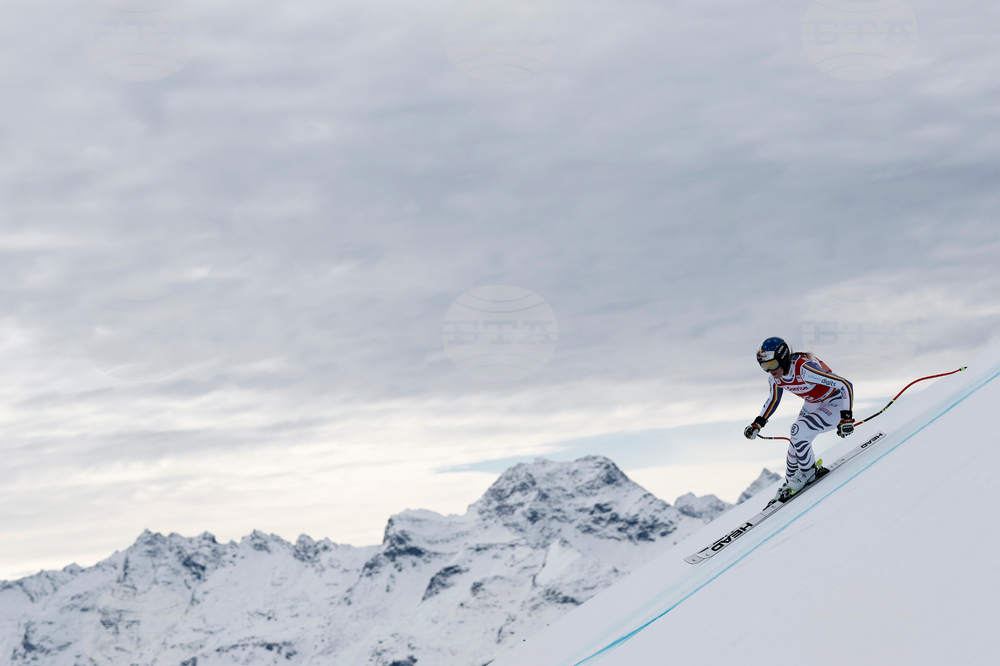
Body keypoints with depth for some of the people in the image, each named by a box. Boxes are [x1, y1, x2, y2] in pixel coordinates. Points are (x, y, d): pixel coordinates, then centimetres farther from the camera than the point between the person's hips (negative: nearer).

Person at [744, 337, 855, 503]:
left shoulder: (805, 369, -37)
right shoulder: (775, 377, -13)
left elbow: (846, 385, -35)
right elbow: (773, 399, 11)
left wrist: (847, 418, -38)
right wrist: (757, 424, 3)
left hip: (835, 404, -8)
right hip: (813, 405, 8)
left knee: (798, 429, -26)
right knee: (795, 446, 4)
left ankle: (808, 472, -4)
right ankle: (789, 484, 26)